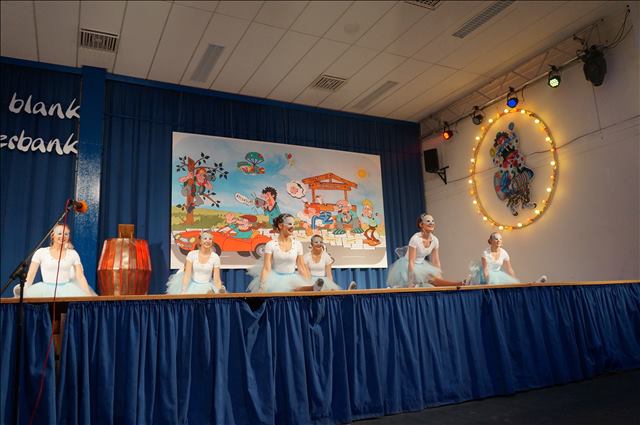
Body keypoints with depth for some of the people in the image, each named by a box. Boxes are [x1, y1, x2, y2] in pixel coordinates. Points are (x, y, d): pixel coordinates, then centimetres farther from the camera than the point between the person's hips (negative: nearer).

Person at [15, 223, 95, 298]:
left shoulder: (73, 254, 7)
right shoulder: (41, 252, 5)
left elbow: (80, 276, 1)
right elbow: (30, 275, 3)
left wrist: (89, 295, -11)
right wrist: (24, 292, -13)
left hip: (67, 290, 0)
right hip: (46, 290, 0)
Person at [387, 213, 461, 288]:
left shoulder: (435, 240, -6)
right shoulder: (415, 239, -24)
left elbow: (436, 262, 1)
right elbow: (411, 262, -26)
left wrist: (440, 280, -3)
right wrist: (410, 282, -29)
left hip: (422, 266, 7)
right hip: (408, 267, -7)